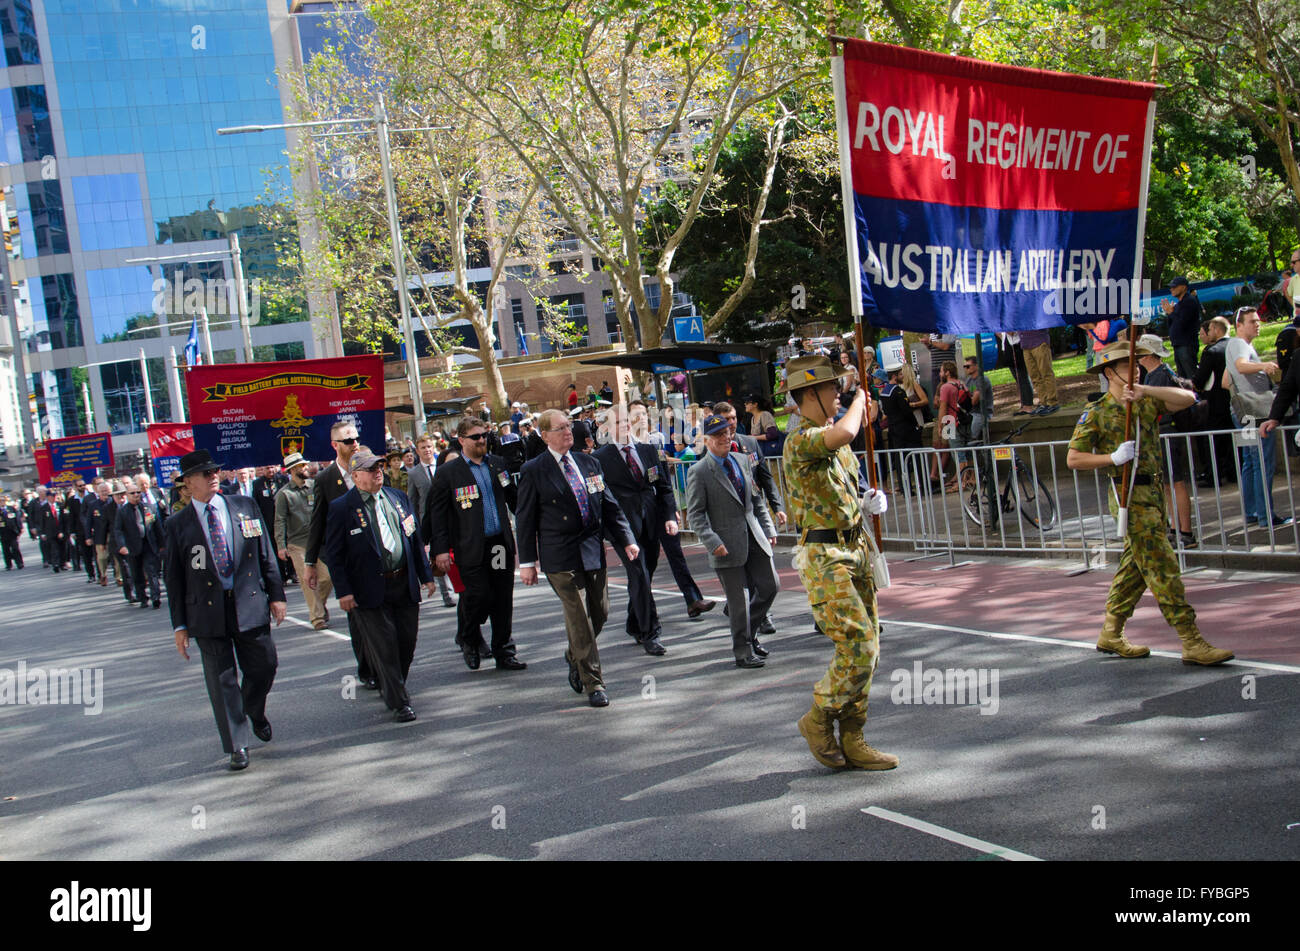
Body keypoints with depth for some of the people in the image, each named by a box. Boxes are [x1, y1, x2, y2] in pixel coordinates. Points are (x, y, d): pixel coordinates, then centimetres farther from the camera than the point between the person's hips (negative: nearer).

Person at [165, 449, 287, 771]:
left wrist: (276, 594, 5)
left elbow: (266, 554, 9)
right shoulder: (177, 526, 0)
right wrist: (179, 625, 0)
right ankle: (237, 746, 11)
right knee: (222, 681, 1)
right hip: (208, 612, -2)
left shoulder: (245, 507, 5)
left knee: (264, 666, 9)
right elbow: (174, 579, 2)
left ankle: (255, 712, 40)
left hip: (250, 605, 2)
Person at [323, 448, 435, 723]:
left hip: (405, 584, 5)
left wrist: (426, 575, 13)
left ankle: (393, 688, 32)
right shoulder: (341, 508, -7)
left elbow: (415, 538, 16)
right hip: (370, 590, -5)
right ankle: (398, 702, 4)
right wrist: (343, 591, -11)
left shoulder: (398, 498, 10)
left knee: (407, 641, 10)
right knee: (384, 646, -4)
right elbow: (333, 554, -6)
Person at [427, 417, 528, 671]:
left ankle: (504, 652, 16)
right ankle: (468, 639, 21)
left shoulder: (498, 464, 11)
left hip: (501, 544, 4)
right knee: (478, 596, -7)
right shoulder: (447, 473, -2)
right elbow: (437, 514, -2)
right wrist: (440, 549, -9)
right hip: (471, 549, -4)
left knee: (503, 601, 6)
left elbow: (513, 498, 19)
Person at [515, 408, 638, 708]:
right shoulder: (534, 471, -3)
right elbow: (525, 519, -1)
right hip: (560, 556, -5)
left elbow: (610, 506, 14)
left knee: (600, 613, 9)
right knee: (579, 618, -5)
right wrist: (527, 562, -3)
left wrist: (626, 539, 5)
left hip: (593, 551, 5)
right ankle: (593, 684, 2)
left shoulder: (589, 463, 11)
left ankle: (575, 656, 37)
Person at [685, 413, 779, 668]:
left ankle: (749, 632, 30)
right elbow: (695, 514, -10)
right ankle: (743, 652, 14)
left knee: (770, 587, 7)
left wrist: (768, 528, 10)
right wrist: (712, 542, -19)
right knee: (738, 601, -1)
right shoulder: (698, 472, -8)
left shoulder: (743, 461, 10)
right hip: (727, 545, -6)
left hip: (754, 538, 6)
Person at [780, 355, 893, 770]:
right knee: (857, 646, -15)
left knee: (866, 647, 9)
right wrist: (859, 400, -16)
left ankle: (851, 742, 17)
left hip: (855, 550, 9)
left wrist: (869, 503, 7)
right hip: (826, 558, -9)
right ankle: (818, 720, 6)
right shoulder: (800, 441, -15)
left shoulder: (832, 438, 15)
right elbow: (843, 434, -37)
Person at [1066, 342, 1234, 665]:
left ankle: (1110, 635, 24)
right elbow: (1073, 459, -7)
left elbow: (1187, 399, -3)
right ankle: (1192, 643, -11)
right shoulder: (1096, 413, -5)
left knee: (1136, 566, 13)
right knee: (1162, 566, -10)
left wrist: (1146, 390, -15)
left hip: (1153, 492, 7)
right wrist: (1113, 458, -18)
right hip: (1130, 496, -7)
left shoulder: (1146, 403, 11)